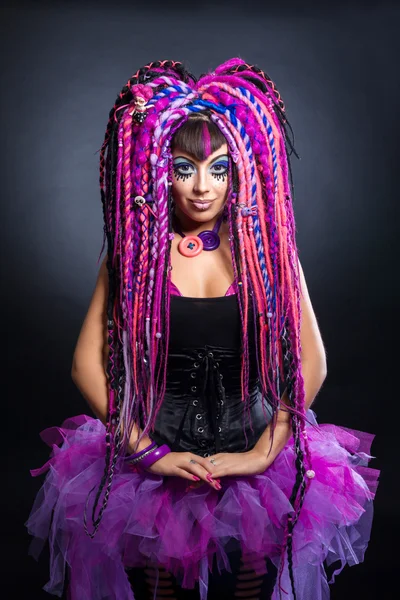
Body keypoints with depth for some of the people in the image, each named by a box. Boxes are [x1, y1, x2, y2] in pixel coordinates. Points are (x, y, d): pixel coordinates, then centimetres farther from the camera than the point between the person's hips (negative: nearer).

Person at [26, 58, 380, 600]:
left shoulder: (268, 248, 0)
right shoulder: (135, 251, -1)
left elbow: (311, 361, -2)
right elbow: (88, 363, -4)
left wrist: (265, 451, -10)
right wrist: (146, 451, -10)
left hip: (254, 446, 1)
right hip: (158, 449, 0)